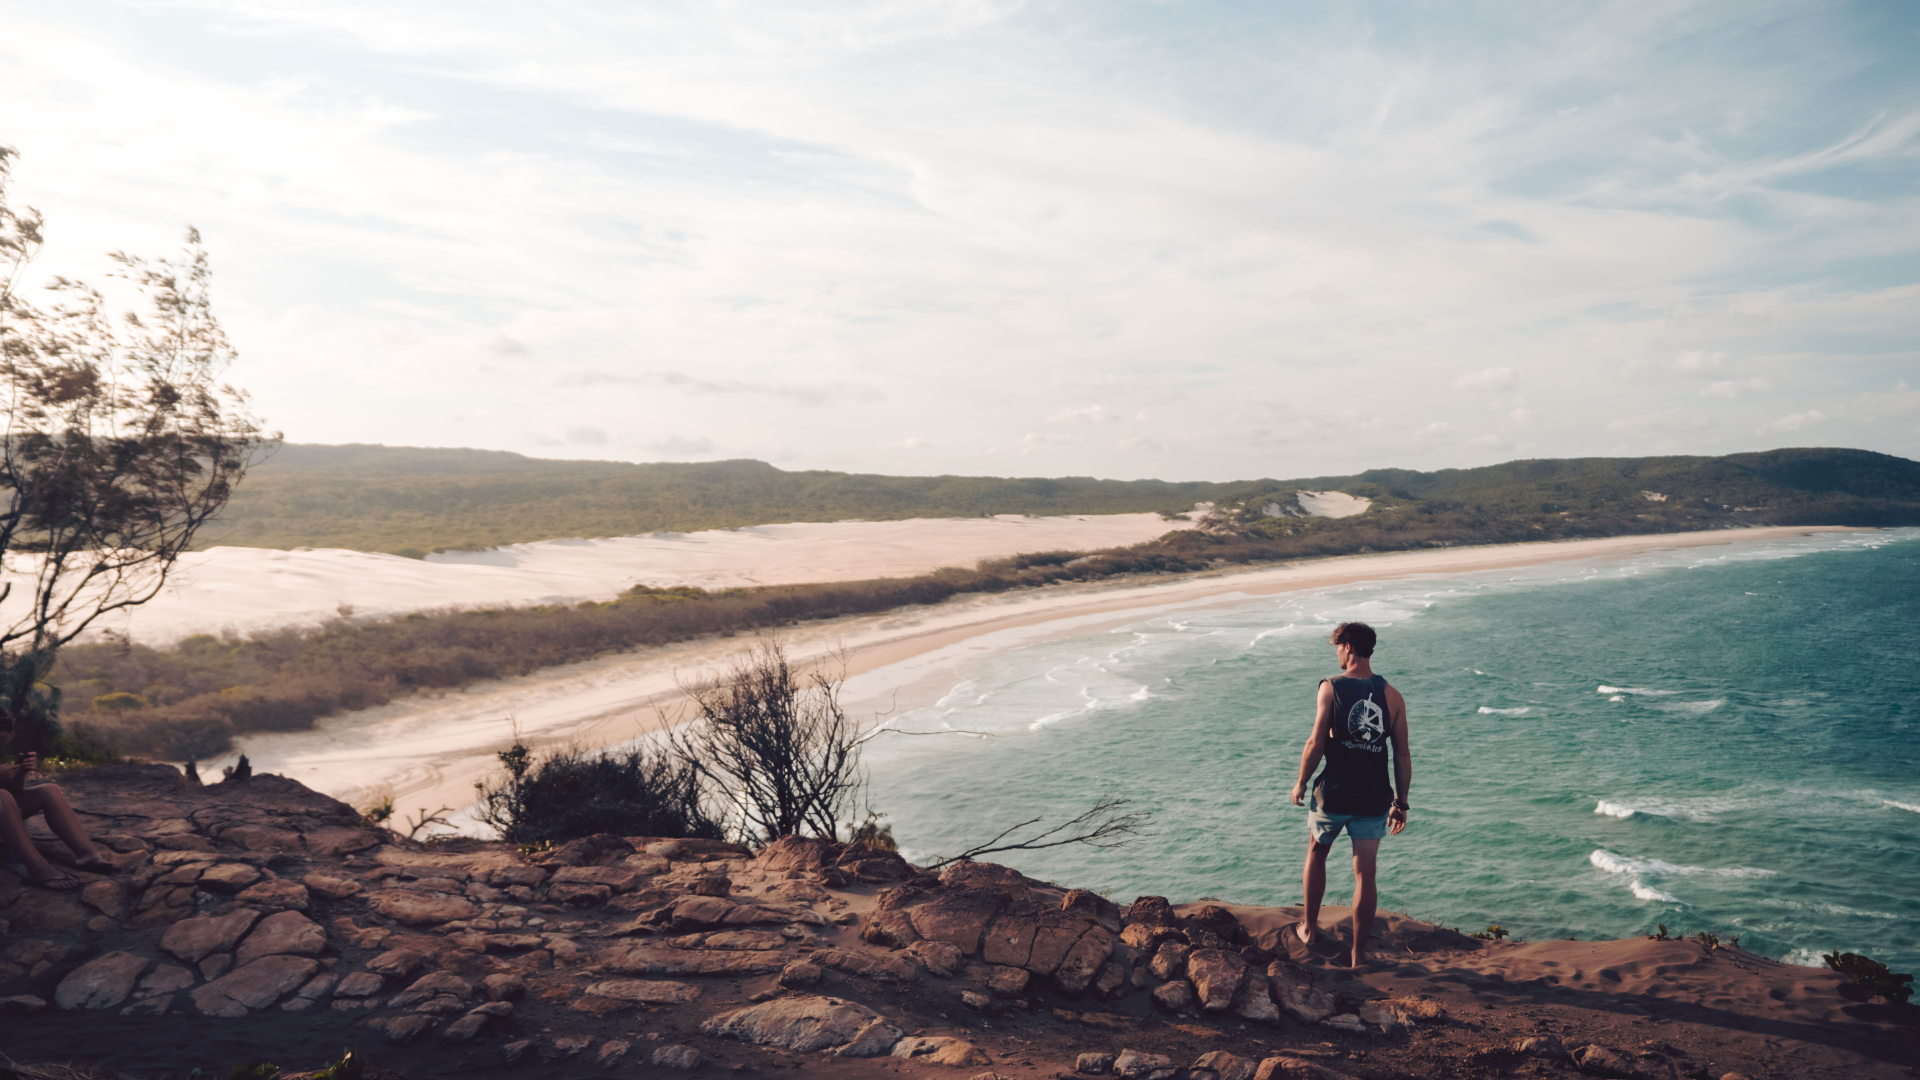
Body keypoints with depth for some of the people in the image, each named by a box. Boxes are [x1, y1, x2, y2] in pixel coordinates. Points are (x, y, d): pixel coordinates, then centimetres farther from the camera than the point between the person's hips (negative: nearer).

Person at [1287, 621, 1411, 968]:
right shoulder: (1392, 696, -1)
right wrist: (1401, 803, 11)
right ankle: (1359, 954, 14)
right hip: (1374, 800, 2)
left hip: (1333, 795, -2)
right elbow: (1402, 756, 1)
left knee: (1317, 853, 23)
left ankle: (1309, 928, 34)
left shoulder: (1332, 688, -10)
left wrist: (1301, 782, 3)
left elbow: (1316, 744, -12)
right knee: (1365, 875, 9)